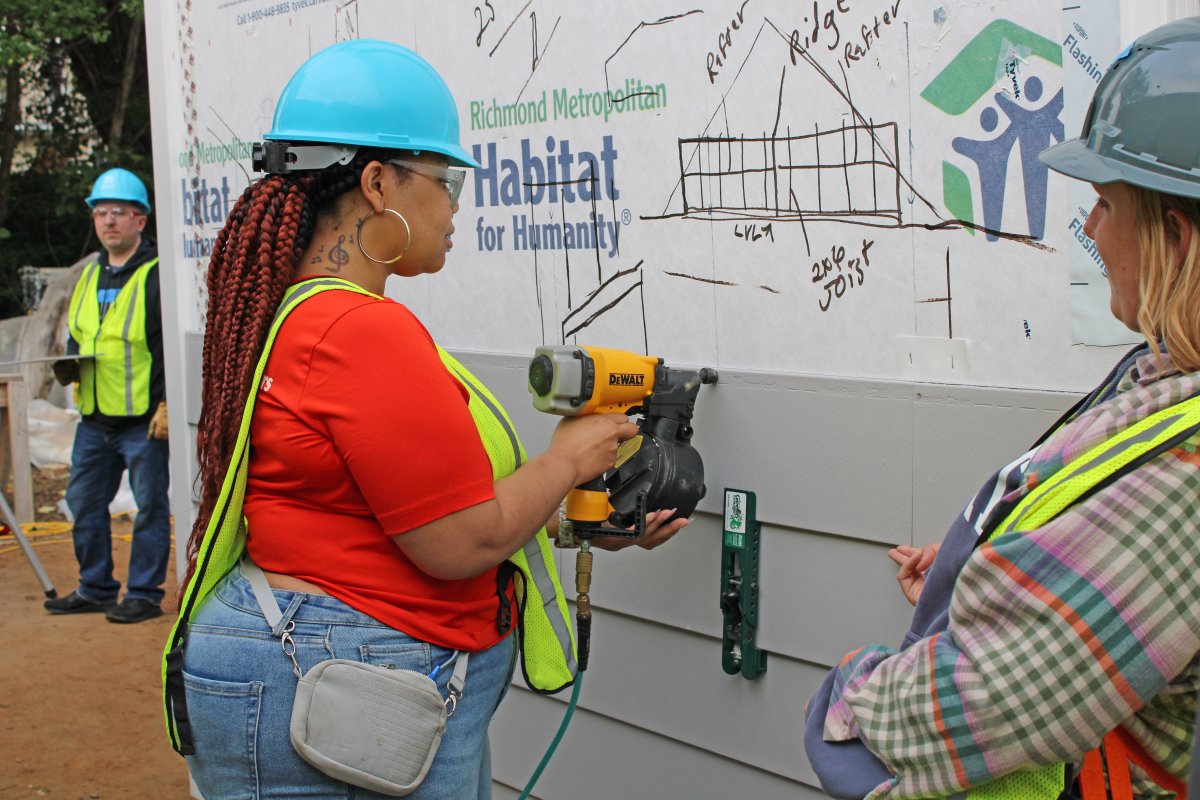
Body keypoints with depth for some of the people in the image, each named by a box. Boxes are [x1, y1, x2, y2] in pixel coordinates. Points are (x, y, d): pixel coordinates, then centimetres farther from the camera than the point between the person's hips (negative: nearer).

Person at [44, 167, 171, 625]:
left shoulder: (158, 274, -7)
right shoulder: (89, 277, 16)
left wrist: (167, 404, -16)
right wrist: (67, 364, 5)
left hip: (144, 417, -8)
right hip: (94, 417, 8)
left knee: (149, 505, 0)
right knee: (84, 503, 13)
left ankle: (144, 594, 9)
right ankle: (95, 588, 26)